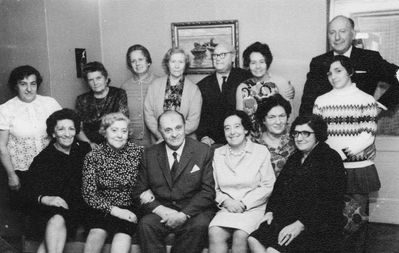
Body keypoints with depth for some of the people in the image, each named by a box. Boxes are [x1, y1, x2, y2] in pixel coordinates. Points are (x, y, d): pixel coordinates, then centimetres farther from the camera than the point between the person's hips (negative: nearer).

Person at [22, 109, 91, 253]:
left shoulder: (84, 149, 8)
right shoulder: (42, 159, 1)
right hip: (47, 209, 0)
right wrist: (45, 199, -21)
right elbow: (28, 190, -3)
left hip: (78, 207, 1)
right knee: (56, 220, -33)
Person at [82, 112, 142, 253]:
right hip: (102, 209, 0)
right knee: (97, 234, -28)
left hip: (129, 209, 0)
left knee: (122, 240, -26)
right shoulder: (93, 157, -4)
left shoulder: (138, 152, -2)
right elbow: (89, 195, -4)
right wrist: (114, 210, -14)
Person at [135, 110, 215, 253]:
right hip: (162, 211, 1)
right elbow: (141, 191, 7)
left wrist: (184, 214, -16)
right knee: (146, 225, -28)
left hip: (193, 210, -1)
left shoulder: (203, 151, 0)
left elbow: (208, 191, -4)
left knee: (200, 225, -31)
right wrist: (160, 209, -12)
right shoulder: (150, 154, 8)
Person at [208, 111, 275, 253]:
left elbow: (268, 186, -1)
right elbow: (215, 187, 11)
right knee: (214, 234, -27)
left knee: (240, 235, -29)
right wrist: (226, 201, -9)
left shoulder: (261, 151, 3)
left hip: (253, 208, -2)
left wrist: (244, 204, -9)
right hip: (226, 209, 2)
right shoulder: (217, 153, 12)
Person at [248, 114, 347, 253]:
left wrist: (301, 224, -22)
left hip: (317, 226, -7)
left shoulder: (330, 158, -7)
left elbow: (329, 201, -17)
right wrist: (270, 211, 2)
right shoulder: (295, 158, 20)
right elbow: (279, 187, 20)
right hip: (287, 218, 8)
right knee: (254, 240, -13)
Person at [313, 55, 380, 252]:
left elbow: (368, 135, -5)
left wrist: (344, 153, -14)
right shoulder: (321, 101, 9)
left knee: (358, 217, 2)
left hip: (359, 168, -2)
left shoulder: (366, 100, 1)